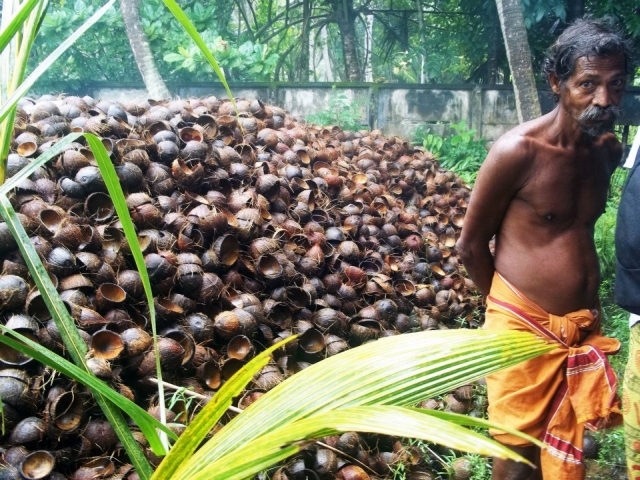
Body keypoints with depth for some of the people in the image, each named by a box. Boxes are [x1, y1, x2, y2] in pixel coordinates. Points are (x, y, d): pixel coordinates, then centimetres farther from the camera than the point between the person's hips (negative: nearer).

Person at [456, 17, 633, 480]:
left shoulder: (610, 151, 3)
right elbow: (470, 245, -7)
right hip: (524, 329, -6)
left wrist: (583, 312, 12)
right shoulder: (518, 150, -17)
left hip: (585, 329, 6)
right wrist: (511, 306, 4)